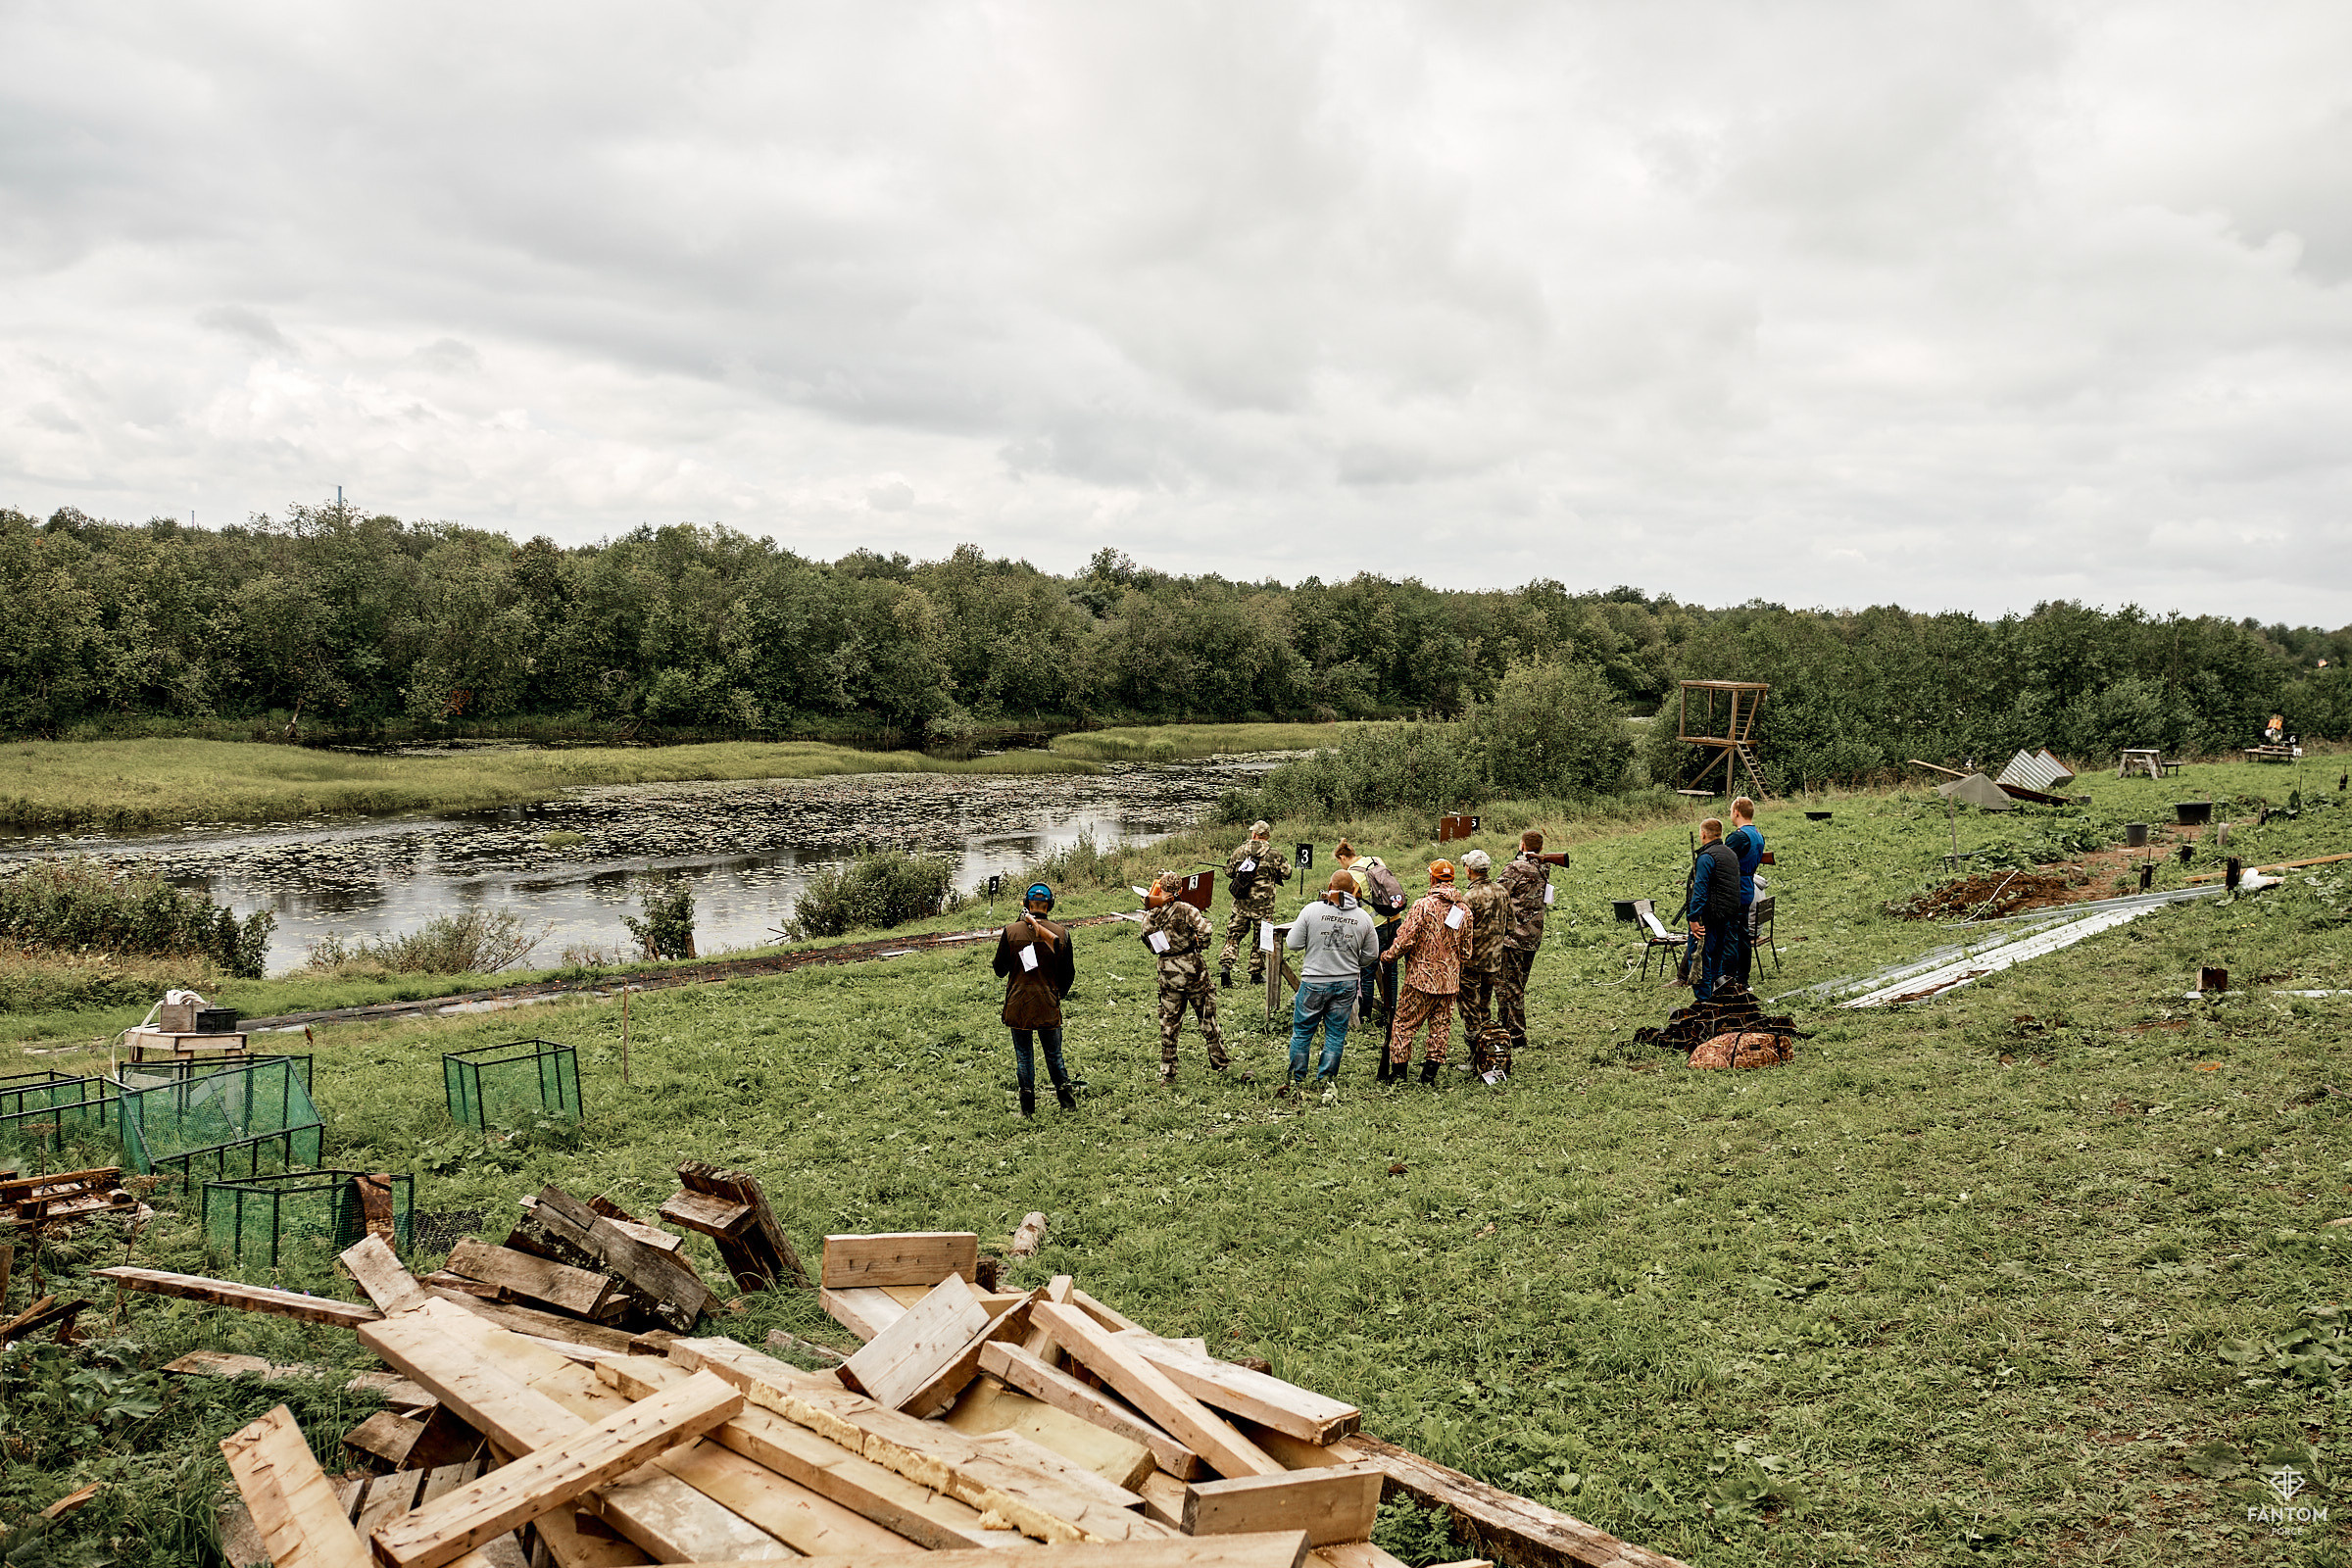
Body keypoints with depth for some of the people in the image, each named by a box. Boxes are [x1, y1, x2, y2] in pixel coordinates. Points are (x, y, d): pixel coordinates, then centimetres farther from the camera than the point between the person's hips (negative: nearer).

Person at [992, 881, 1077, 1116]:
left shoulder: (1010, 932, -8)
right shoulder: (1060, 933, -5)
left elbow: (1000, 970, 2)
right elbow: (1069, 974, 3)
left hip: (1018, 1004, 0)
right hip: (1048, 1006, 1)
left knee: (1023, 1056, 9)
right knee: (1054, 1054, 15)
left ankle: (1028, 1107, 11)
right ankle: (1066, 1099, 12)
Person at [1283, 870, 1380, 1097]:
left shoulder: (1312, 910, -10)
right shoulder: (1363, 918, -1)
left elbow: (1293, 943, -6)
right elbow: (1371, 954, 7)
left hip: (1314, 982, -2)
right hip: (1347, 984, 2)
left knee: (1302, 1032, 10)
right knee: (1336, 1034, 11)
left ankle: (1295, 1081, 16)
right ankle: (1328, 1081, 13)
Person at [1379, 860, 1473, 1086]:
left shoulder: (1423, 905, -14)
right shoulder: (1464, 910, 5)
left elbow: (1406, 940, -16)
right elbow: (1466, 951, 12)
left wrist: (1388, 956, 0)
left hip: (1421, 977, -5)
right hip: (1450, 980, 5)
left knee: (1404, 1024, 5)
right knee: (1440, 1026, 12)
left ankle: (1398, 1071, 5)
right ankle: (1430, 1072, 14)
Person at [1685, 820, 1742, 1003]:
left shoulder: (1706, 857, -15)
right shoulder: (1731, 853, 14)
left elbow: (1700, 890, -19)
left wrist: (1694, 918, -18)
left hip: (1711, 914, -9)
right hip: (1731, 914, 9)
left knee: (1704, 958, -3)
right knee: (1723, 955, 15)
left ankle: (1703, 999, -2)